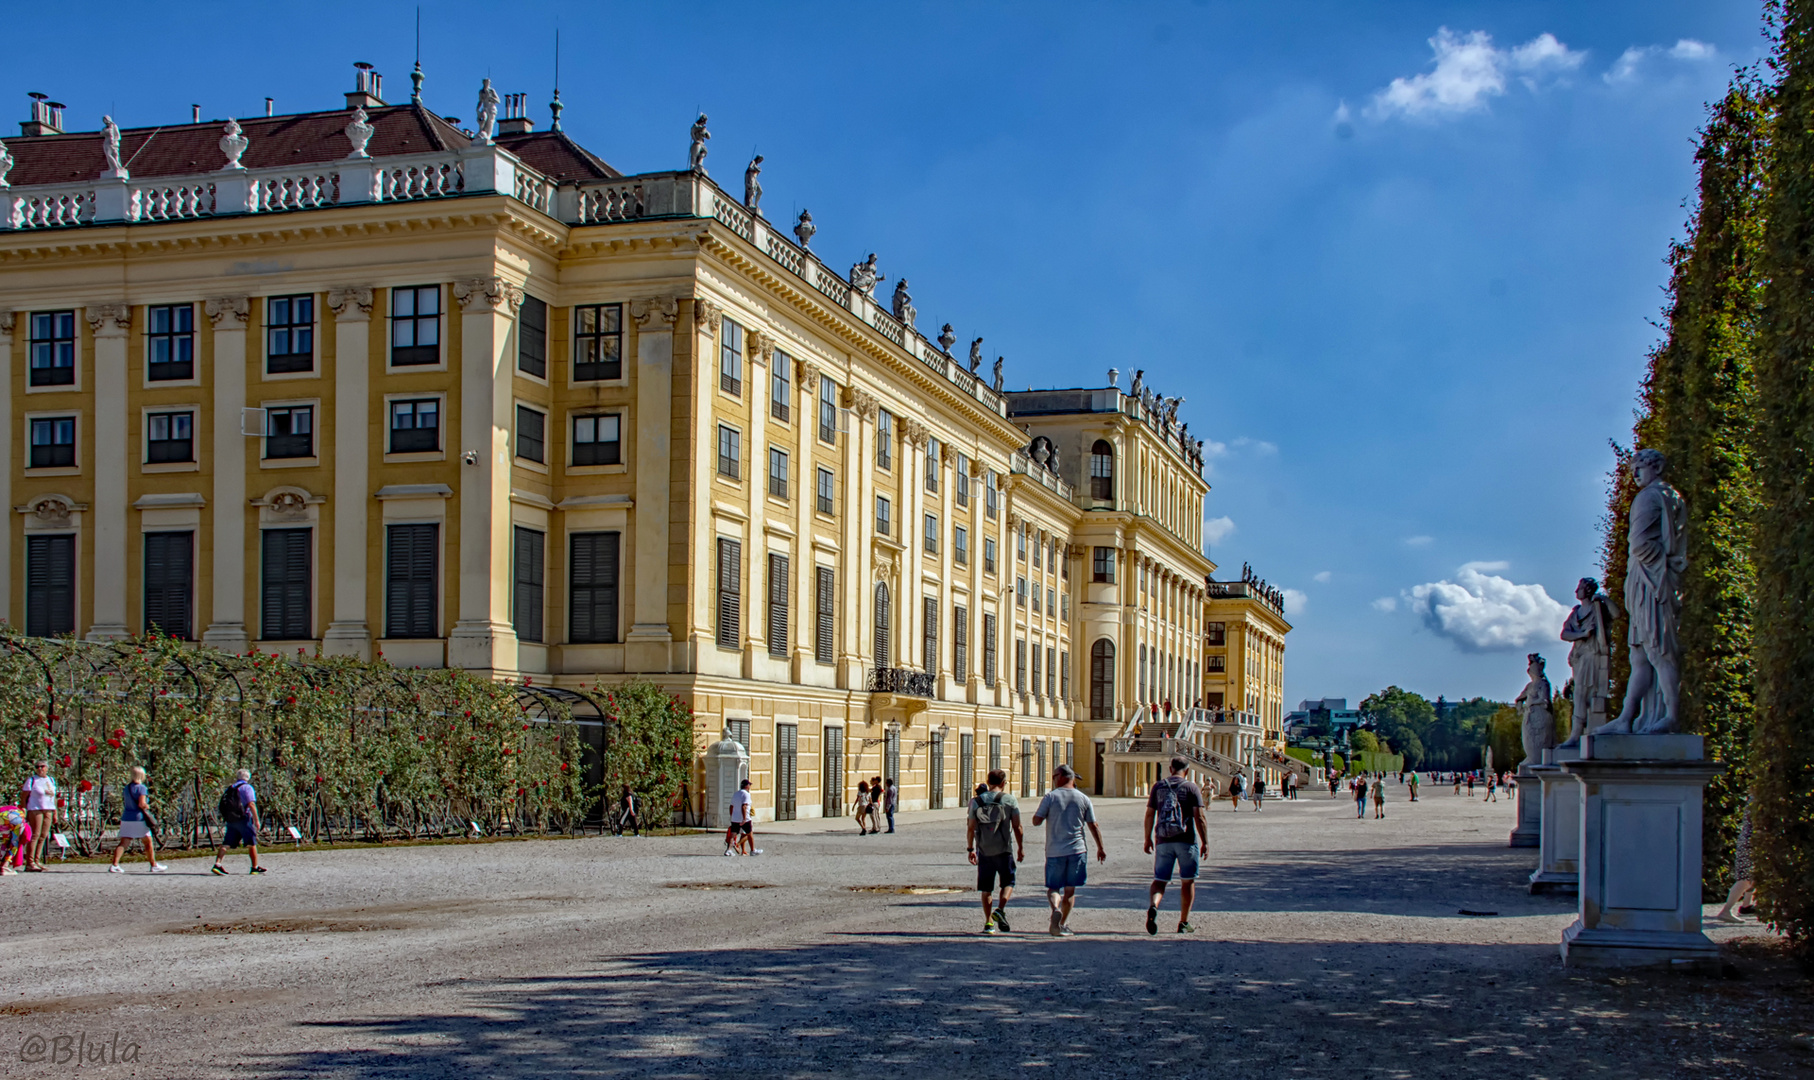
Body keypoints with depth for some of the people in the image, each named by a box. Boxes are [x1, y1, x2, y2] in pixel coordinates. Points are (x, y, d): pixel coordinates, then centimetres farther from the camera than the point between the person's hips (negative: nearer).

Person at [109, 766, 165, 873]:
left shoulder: (127, 787, 12)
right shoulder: (141, 788, -10)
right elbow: (141, 804, -18)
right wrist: (147, 807, 0)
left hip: (126, 818, 6)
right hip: (139, 818, -6)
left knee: (123, 843, 1)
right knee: (148, 841, 7)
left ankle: (114, 865, -12)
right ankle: (154, 865, 14)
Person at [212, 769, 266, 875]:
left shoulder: (230, 788, 17)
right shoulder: (247, 787, -3)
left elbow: (223, 805, 18)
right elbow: (251, 804, -13)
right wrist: (256, 820, -12)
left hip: (230, 820, 6)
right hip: (243, 819, -6)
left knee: (226, 843, 3)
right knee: (251, 843, 4)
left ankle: (217, 864, -12)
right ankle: (255, 867, 7)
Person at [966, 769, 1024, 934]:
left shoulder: (977, 801, 3)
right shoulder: (1010, 800, -3)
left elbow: (971, 828, 3)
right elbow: (1017, 827, -3)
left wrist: (970, 849, 13)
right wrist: (1021, 848, 7)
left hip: (984, 851, 2)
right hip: (1004, 850, -2)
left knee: (986, 889, 10)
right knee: (1008, 882, 13)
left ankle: (988, 922, 7)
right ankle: (1000, 910, -10)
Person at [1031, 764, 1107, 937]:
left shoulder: (1050, 796, -3)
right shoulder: (1083, 799, 4)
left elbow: (1036, 821, -6)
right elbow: (1094, 826, 6)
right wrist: (1101, 848, 15)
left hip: (1054, 851, -1)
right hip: (1077, 850, 1)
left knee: (1053, 888, 7)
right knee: (1070, 890, 10)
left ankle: (1055, 909, -21)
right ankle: (1062, 924, 9)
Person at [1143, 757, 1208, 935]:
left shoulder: (1158, 787, 6)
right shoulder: (1192, 788, -2)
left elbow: (1149, 815, 5)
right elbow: (1199, 817, -9)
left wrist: (1148, 839, 14)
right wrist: (1205, 843, -5)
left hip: (1163, 841, 2)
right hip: (1187, 840, -2)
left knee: (1160, 880, 4)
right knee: (1187, 881, 11)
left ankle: (1153, 906, -26)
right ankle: (1184, 923, 15)